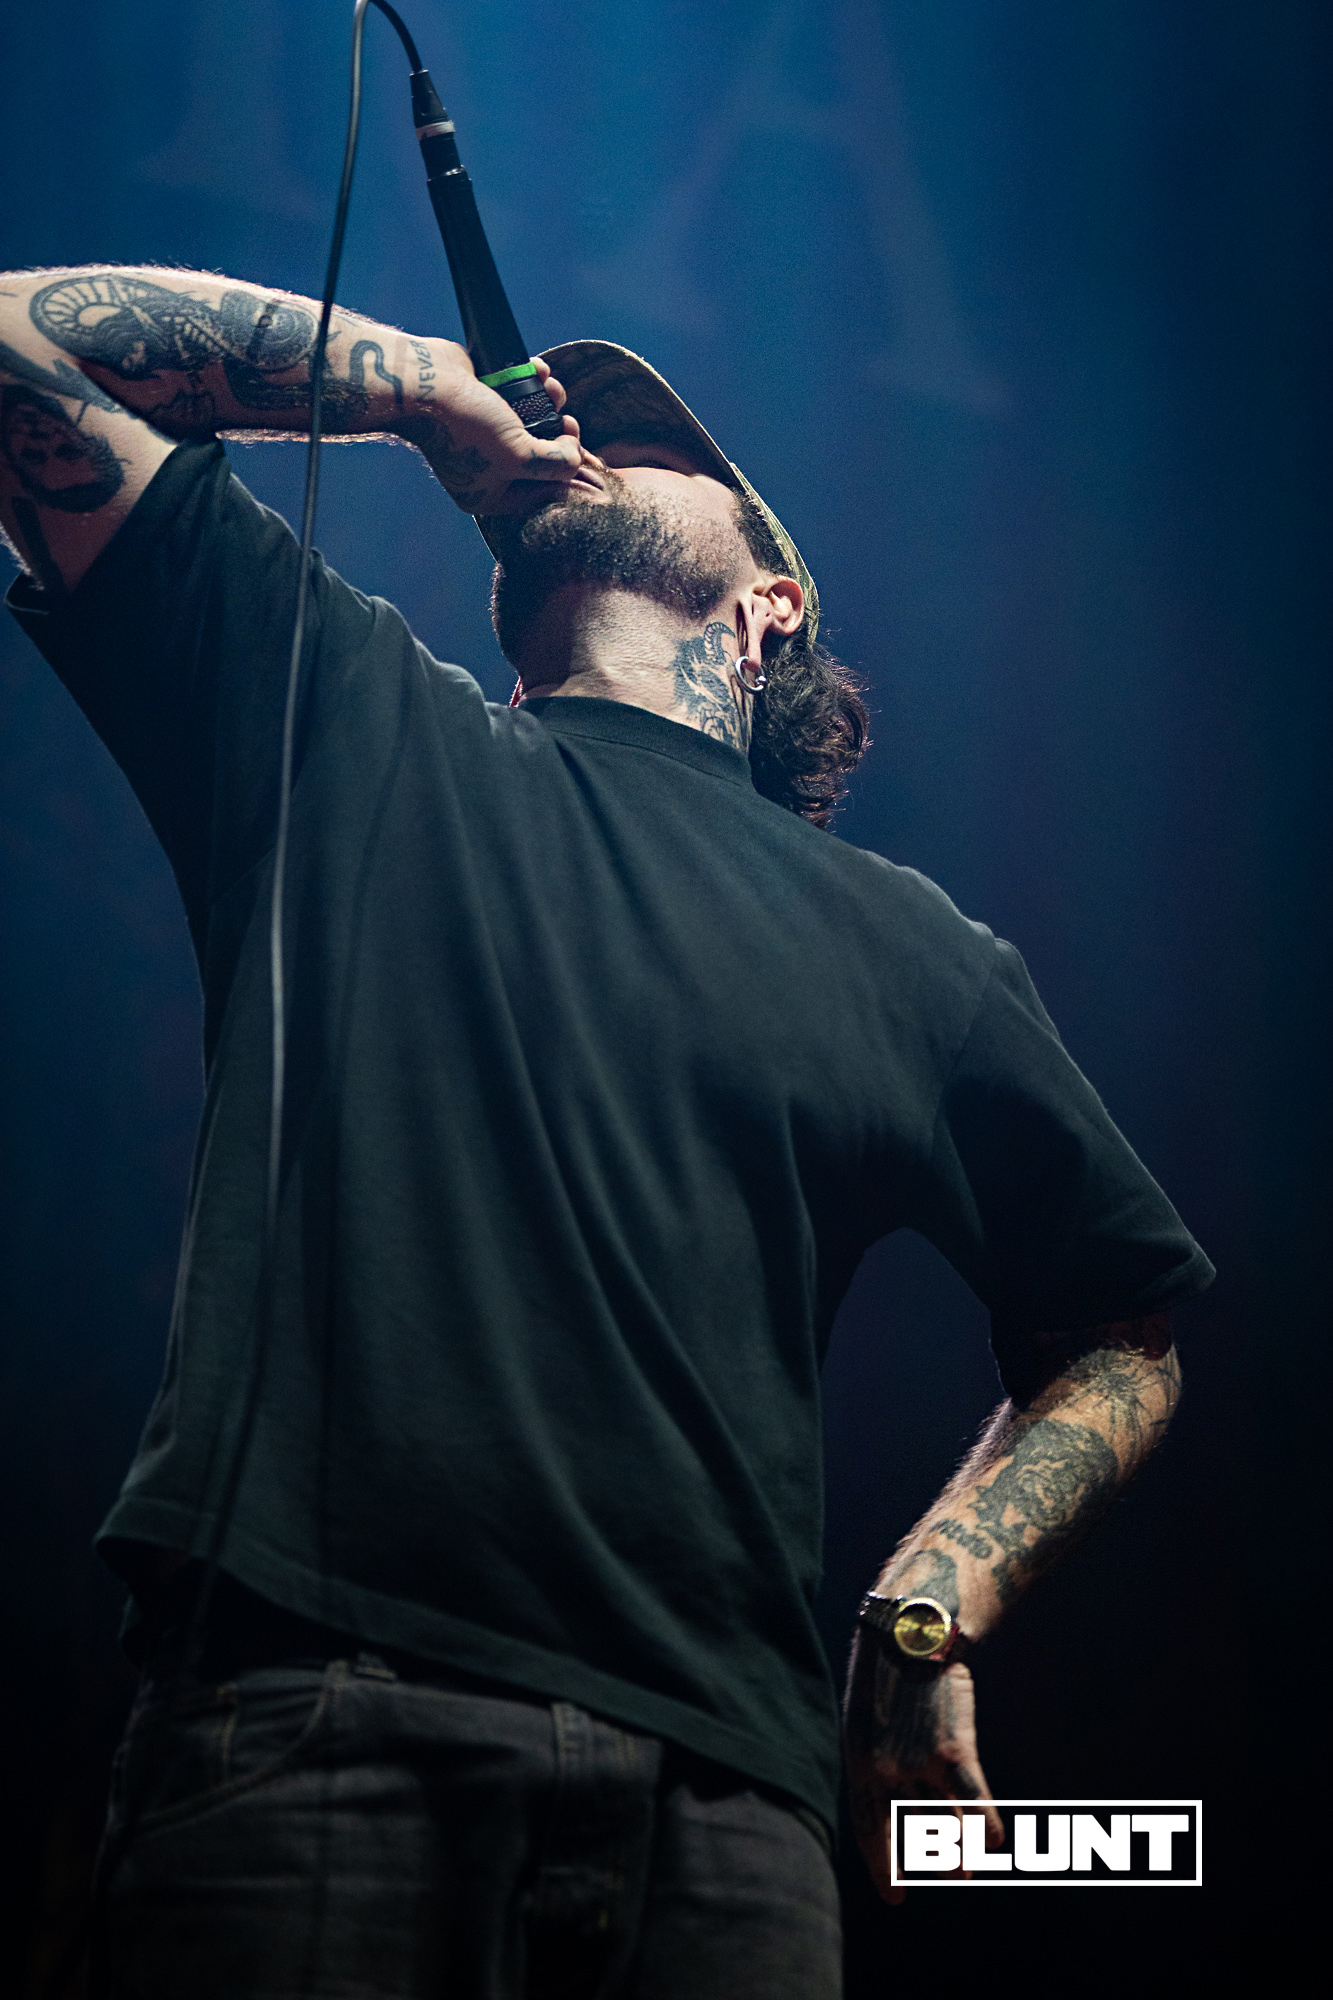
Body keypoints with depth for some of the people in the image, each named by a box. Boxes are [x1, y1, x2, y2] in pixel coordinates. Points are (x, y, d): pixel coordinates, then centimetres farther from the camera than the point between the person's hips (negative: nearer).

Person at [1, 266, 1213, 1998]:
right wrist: (432, 387, 20)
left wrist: (930, 1613, 11)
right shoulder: (344, 719, 18)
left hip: (716, 1775, 2)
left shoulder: (909, 948, 20)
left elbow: (1118, 1338, 26)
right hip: (309, 1715, -1)